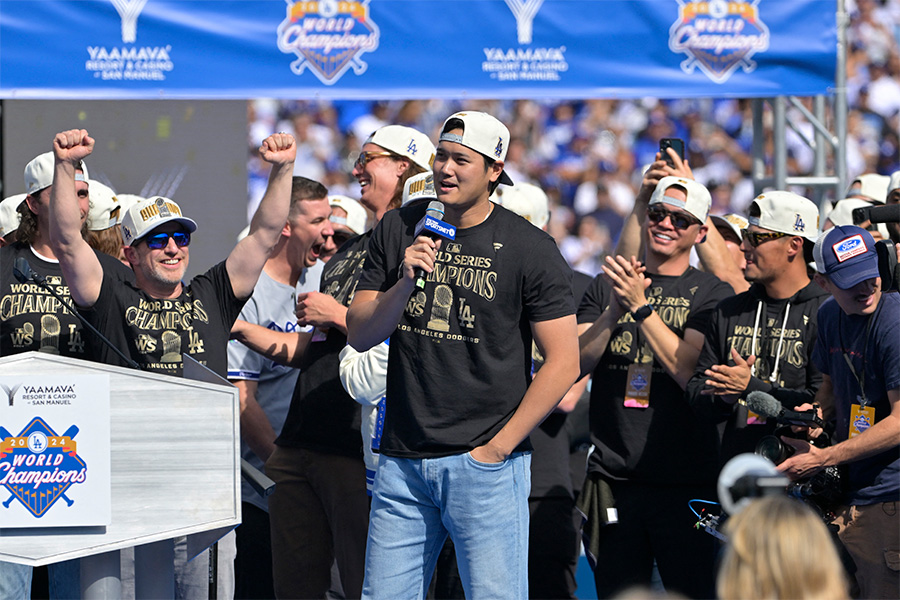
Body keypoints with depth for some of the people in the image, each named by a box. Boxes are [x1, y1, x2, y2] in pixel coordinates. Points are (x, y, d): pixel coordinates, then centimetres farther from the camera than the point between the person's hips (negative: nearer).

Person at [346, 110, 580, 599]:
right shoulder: (399, 230, 8)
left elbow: (563, 363, -5)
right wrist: (404, 283, -12)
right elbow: (360, 336, 7)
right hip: (402, 460, 4)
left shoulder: (529, 250, -3)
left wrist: (498, 447, -9)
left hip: (484, 465, -4)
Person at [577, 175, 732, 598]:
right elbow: (576, 365, 2)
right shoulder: (606, 287, 13)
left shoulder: (711, 294, 3)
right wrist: (615, 309, -12)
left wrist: (641, 305, -15)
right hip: (613, 478, 3)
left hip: (686, 483, -3)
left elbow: (689, 371, -10)